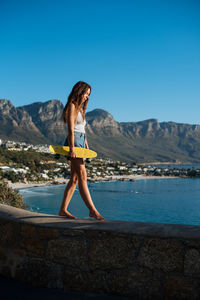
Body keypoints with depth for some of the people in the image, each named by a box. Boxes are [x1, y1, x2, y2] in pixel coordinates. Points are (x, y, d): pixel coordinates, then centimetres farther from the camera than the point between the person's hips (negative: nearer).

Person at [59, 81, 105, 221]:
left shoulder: (80, 108, 23)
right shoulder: (71, 106, -5)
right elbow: (71, 129, -14)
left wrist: (86, 145, 15)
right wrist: (72, 148, -21)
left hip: (81, 143, 9)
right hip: (74, 143, -9)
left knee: (74, 179, 7)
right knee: (83, 177, -16)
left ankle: (63, 210, 12)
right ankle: (93, 210, -21)